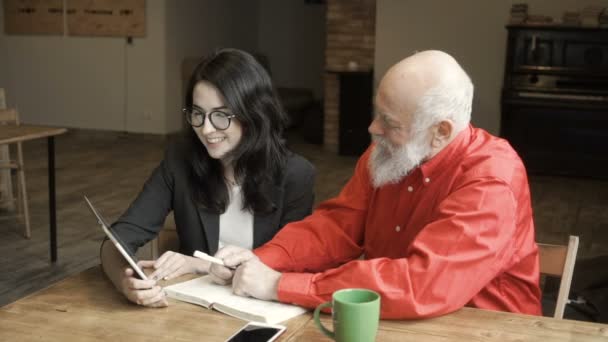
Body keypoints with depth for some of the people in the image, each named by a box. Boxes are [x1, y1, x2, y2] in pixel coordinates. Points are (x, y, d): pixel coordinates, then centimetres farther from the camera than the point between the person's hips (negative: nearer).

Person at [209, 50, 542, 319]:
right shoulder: (386, 153, -3)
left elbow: (423, 285, -34)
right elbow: (338, 225, 2)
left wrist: (281, 286, -31)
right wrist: (261, 259, -16)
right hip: (392, 321, 6)